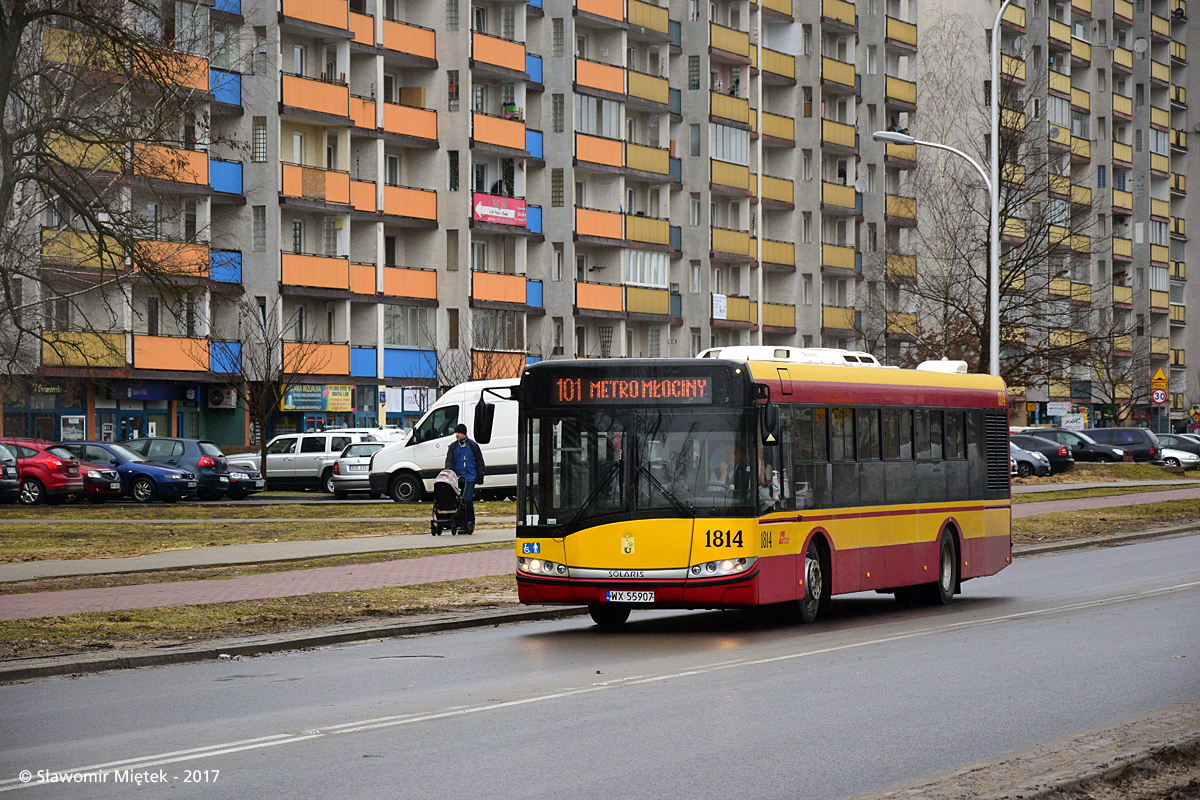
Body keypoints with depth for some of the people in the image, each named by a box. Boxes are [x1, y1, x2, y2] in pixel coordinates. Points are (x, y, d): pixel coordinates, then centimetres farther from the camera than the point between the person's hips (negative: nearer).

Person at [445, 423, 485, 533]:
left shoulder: (472, 445, 5)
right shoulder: (453, 447, 11)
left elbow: (479, 462, 9)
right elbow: (449, 462, 6)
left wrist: (480, 476, 3)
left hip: (470, 478, -3)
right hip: (458, 478, 3)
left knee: (467, 499, -14)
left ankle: (470, 521, -2)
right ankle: (463, 524, 7)